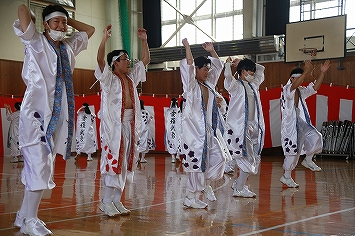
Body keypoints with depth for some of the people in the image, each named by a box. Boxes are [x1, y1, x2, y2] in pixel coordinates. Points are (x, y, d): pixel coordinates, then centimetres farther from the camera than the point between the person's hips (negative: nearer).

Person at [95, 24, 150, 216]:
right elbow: (100, 59, -19)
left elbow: (145, 60, 21)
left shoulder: (131, 77, 15)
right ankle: (106, 202, -2)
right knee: (113, 159, -8)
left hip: (130, 123, 7)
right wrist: (104, 38, -25)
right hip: (113, 123, -7)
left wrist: (144, 41, 13)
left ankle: (117, 200, 14)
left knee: (125, 161, 7)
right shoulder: (109, 78, -3)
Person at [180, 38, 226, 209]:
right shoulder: (191, 84, -5)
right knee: (196, 161, -6)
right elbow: (188, 65, -20)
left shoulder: (208, 84, 15)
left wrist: (212, 51, 23)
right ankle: (191, 198, 3)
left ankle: (205, 184, 26)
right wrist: (187, 46, -17)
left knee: (218, 157, 6)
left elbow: (218, 66, 26)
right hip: (193, 128, -8)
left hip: (207, 129, 8)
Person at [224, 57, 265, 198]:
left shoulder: (253, 85, 16)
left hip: (253, 127, 8)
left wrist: (241, 63, 19)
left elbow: (261, 69, 28)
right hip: (239, 127, -8)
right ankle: (239, 189, 3)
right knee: (247, 159, -8)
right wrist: (229, 63, -5)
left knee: (254, 158, 9)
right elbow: (227, 75, -26)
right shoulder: (235, 85, -5)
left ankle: (238, 184, 21)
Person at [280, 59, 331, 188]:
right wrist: (307, 71, -41)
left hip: (301, 123, 7)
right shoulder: (287, 90, -10)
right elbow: (294, 86, -32)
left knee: (316, 138, -15)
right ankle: (286, 176, 14)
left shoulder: (301, 91, 15)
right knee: (293, 151, -2)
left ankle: (308, 160, 7)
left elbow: (314, 87, 8)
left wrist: (322, 72, -2)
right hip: (290, 124, -7)